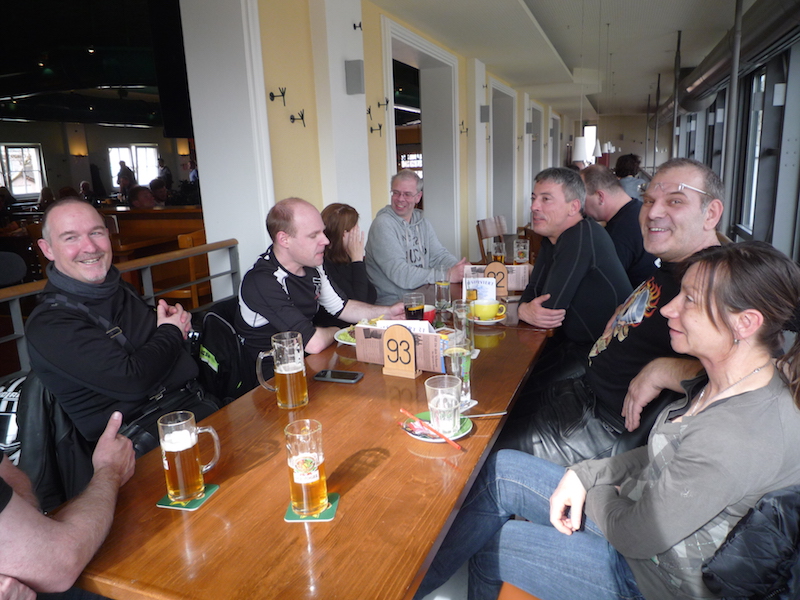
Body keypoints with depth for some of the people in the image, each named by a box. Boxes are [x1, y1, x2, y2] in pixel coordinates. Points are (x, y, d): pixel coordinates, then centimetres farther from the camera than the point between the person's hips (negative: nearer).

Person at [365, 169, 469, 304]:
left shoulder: (423, 223, 14)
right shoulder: (383, 224, -12)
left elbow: (439, 255, 10)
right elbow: (399, 274, -20)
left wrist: (460, 268, -13)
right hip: (392, 303, -7)